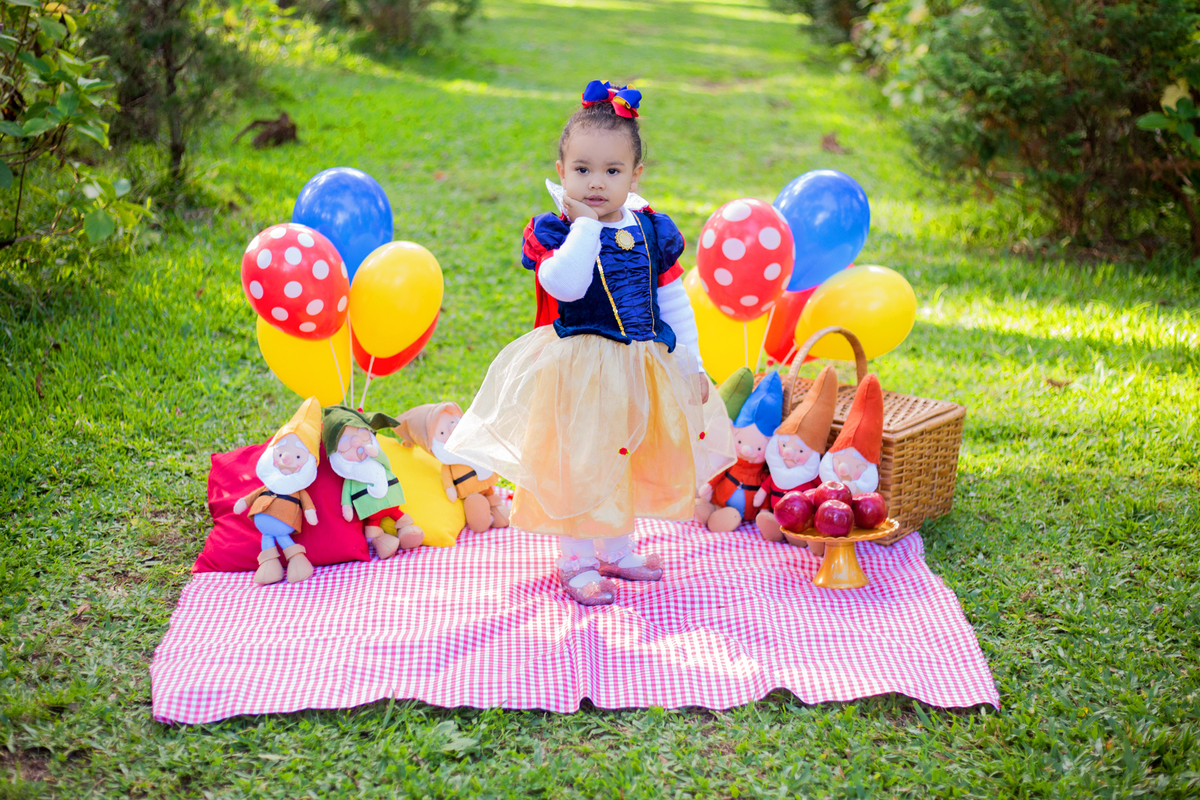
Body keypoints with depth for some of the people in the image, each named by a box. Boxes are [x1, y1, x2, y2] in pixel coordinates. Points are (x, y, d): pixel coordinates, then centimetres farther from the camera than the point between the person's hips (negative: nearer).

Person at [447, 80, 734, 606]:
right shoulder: (551, 232, -9)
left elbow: (673, 302, 9)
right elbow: (564, 285, -29)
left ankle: (616, 551, 33)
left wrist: (691, 364, 6)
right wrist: (586, 225, -23)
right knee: (577, 465, -1)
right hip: (578, 369, -5)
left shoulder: (651, 232, 4)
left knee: (626, 462, 16)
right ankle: (575, 561, 15)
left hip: (641, 371, 5)